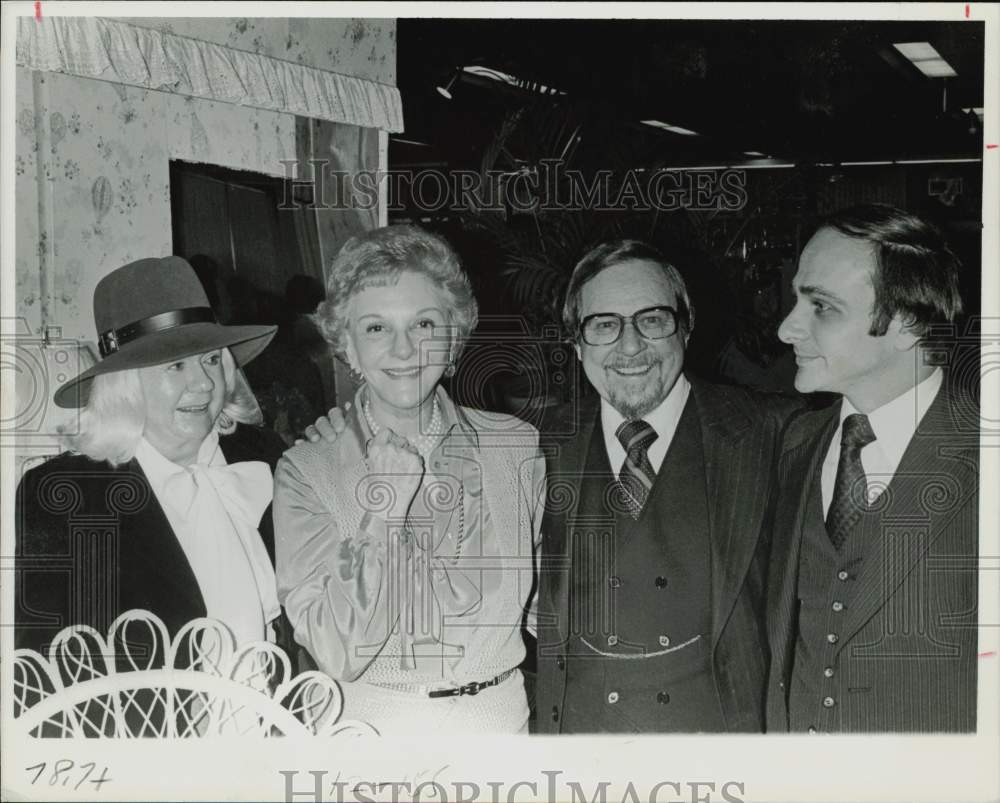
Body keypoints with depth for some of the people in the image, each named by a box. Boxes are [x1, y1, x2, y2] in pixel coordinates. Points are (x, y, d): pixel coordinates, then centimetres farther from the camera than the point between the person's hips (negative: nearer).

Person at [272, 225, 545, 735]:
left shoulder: (516, 446, -3)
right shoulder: (306, 470, -9)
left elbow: (538, 602, 9)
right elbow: (335, 653, -16)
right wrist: (382, 515, -23)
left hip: (498, 716, 2)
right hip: (365, 726, -1)